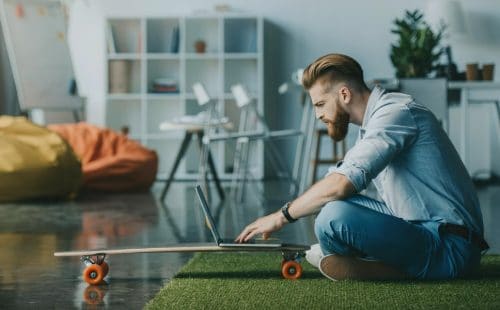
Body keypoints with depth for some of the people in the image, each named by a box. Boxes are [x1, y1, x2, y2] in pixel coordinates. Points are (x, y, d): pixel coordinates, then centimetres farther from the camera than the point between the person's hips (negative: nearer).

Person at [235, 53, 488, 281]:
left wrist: (282, 216, -13)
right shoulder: (372, 123, 16)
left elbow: (341, 183, -25)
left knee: (335, 216, -29)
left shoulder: (396, 112, -15)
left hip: (449, 249, -10)